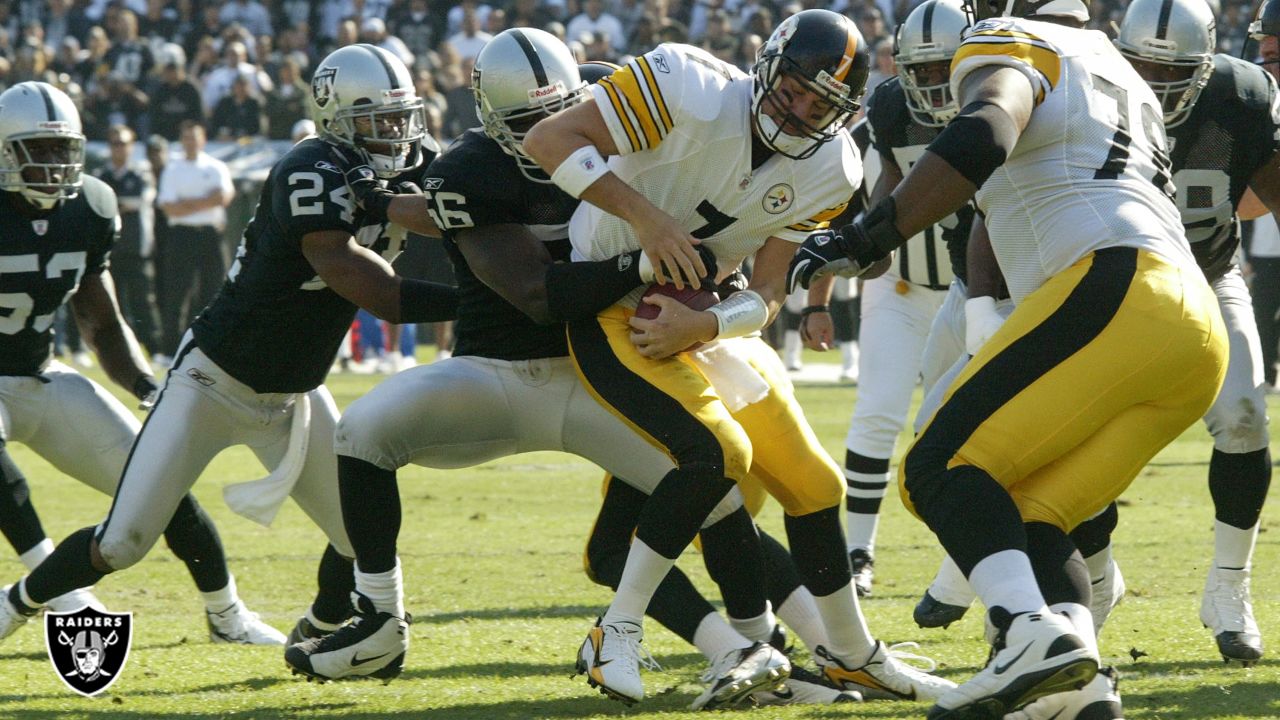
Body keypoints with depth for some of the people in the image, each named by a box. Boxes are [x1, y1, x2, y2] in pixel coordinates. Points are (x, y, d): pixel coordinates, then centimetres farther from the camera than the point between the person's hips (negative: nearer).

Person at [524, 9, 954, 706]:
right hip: (607, 305, -7)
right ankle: (616, 636, -15)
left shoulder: (828, 171, -7)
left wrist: (701, 325, -26)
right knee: (717, 452, -27)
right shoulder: (692, 93, -25)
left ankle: (852, 653, 30)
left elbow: (765, 295, -7)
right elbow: (549, 139, -25)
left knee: (811, 485, 9)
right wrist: (643, 214, -32)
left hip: (702, 315, 7)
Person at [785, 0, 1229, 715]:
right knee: (1029, 516, 8)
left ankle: (1030, 630, -34)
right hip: (1197, 334, 8)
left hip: (1114, 291, -8)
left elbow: (981, 140, -15)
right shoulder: (1123, 78, 33)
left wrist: (867, 239, -17)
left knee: (944, 467, -9)